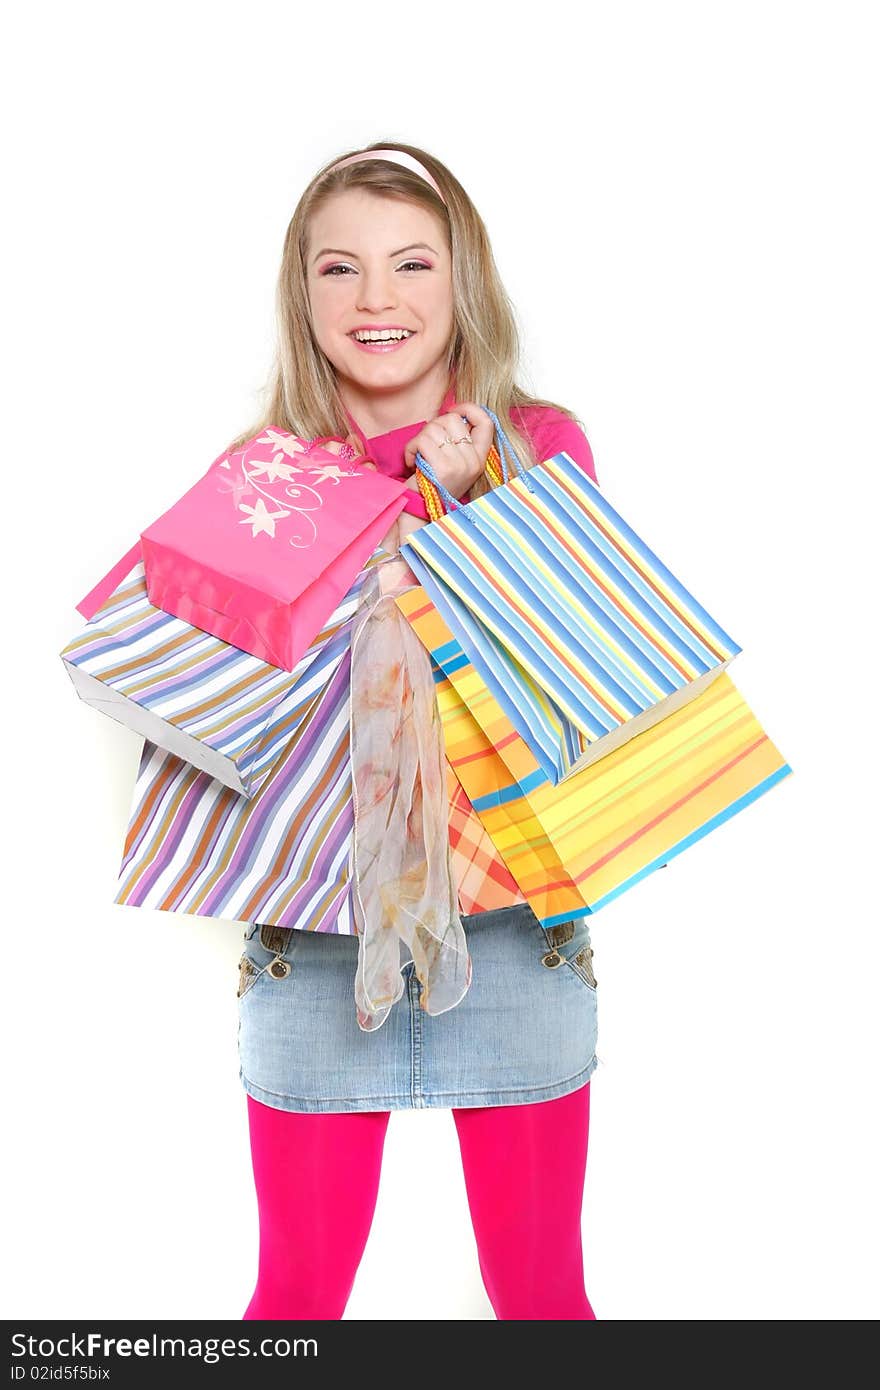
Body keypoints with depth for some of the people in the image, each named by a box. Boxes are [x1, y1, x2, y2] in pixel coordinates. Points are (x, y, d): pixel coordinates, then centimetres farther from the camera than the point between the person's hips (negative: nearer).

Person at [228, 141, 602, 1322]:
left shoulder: (543, 445, 1)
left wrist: (453, 511, -15)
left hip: (507, 914, 0)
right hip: (313, 923, 1)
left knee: (541, 1288, 11)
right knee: (299, 1287, 12)